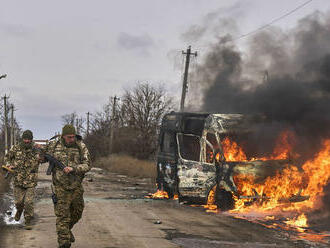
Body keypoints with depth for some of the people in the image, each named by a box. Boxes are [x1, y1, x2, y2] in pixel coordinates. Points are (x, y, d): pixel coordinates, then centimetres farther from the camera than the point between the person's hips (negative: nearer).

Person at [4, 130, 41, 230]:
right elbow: (7, 157, 16)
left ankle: (28, 221, 8)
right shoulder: (16, 148, 1)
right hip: (18, 180, 2)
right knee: (18, 201, 6)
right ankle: (19, 210, 41)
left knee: (29, 202, -7)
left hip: (31, 181, -2)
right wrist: (9, 165, -3)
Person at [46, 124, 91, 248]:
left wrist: (73, 168, -25)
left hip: (76, 187, 2)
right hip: (61, 187, -2)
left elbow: (87, 165, -9)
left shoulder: (81, 146, -4)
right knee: (62, 215, -5)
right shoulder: (54, 145, -3)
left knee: (77, 212, 17)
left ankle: (67, 229, 44)